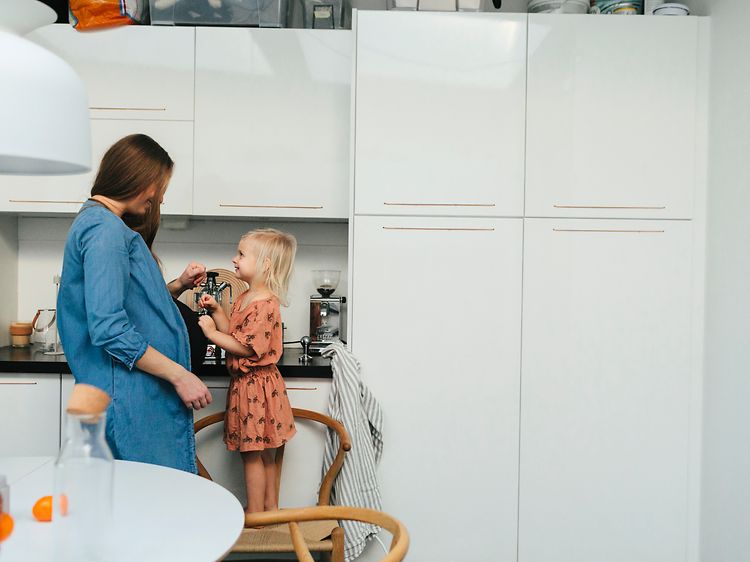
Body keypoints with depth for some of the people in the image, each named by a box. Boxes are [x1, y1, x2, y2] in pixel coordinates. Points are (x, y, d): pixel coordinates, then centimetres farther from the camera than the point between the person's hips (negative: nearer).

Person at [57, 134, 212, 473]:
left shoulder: (96, 222, 18)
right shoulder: (105, 229, -15)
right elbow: (109, 328, -24)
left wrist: (179, 284, 16)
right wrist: (179, 375, -20)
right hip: (127, 392, -10)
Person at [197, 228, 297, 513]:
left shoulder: (265, 305, -21)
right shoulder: (245, 298, 11)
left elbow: (246, 347, -22)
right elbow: (232, 332, 11)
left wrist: (212, 332, -16)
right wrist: (216, 310, 1)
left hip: (256, 385, -10)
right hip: (244, 383, 10)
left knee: (253, 454, 0)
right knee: (264, 453, 18)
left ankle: (255, 515, 12)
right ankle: (270, 507, 29)